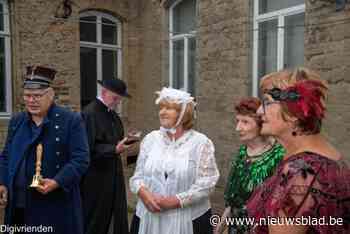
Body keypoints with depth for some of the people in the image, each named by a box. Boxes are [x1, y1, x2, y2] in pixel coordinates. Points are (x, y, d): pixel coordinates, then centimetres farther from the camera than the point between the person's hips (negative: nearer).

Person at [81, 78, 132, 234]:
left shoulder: (112, 114, 11)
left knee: (118, 219, 13)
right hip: (96, 178, -8)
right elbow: (89, 149, -21)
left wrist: (123, 142, -1)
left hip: (113, 175, 8)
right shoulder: (89, 113, -16)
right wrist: (114, 149, -25)